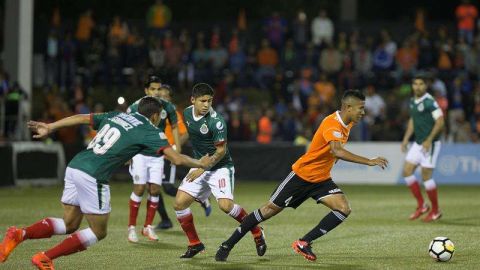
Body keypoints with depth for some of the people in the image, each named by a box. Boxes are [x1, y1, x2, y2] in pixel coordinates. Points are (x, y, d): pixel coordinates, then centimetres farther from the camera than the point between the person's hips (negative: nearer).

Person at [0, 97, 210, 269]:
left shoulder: (116, 116, 20)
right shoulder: (150, 131, 1)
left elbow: (81, 118, 20)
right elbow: (176, 159, -3)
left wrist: (49, 127, 27)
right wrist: (201, 164, 14)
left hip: (74, 167, 7)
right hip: (93, 176, -7)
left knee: (69, 224, 18)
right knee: (98, 232, 8)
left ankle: (20, 234, -2)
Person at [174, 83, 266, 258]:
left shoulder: (216, 121, -23)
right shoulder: (187, 113, -1)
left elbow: (221, 151, -18)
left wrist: (202, 168, -26)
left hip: (220, 167, -6)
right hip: (200, 165, 6)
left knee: (225, 205, -23)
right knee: (179, 203, -7)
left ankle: (257, 233, 0)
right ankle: (194, 244, 9)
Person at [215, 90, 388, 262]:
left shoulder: (347, 124, 1)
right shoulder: (332, 124, -27)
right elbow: (337, 151, -45)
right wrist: (369, 162, -46)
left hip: (321, 179, 7)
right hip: (302, 174, -7)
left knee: (344, 209, -13)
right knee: (270, 209, 0)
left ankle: (304, 243, -7)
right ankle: (227, 245, 13)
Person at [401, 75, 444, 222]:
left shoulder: (429, 101, -15)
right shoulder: (413, 101, 10)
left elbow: (440, 122, -19)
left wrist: (429, 140, -22)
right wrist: (406, 139, 14)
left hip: (430, 144, -8)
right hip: (418, 143, 8)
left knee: (426, 176, -6)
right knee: (407, 171, 2)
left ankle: (435, 210, 9)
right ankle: (421, 205, 13)